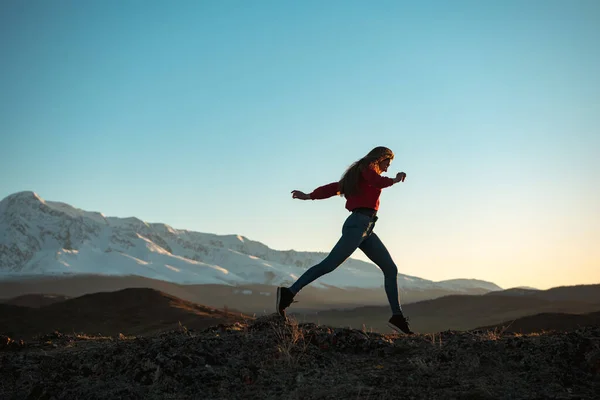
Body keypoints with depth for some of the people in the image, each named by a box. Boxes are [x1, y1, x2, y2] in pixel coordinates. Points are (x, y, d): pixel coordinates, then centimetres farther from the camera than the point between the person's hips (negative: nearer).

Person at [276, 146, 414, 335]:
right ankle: (289, 293, -16)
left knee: (390, 269, 6)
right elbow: (378, 182, -21)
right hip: (359, 224, -10)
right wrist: (395, 180, -7)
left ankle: (397, 316, 6)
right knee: (329, 264, -15)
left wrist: (309, 196, 19)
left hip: (366, 230, 10)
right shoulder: (368, 167, 2)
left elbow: (333, 187, 21)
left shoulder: (358, 175, 26)